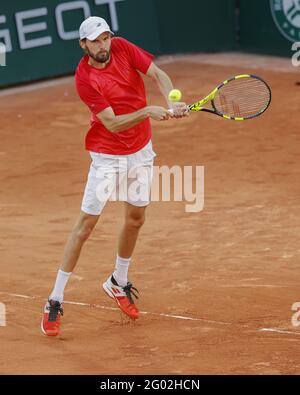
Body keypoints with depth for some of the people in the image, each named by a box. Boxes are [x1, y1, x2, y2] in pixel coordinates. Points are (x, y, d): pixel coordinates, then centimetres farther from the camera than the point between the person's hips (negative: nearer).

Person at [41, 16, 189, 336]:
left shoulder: (123, 48, -8)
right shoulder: (84, 78, -21)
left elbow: (158, 74, -10)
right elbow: (112, 123, -23)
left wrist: (172, 102, -29)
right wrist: (147, 111, -37)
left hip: (141, 151, 6)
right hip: (107, 156, -6)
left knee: (135, 218, 16)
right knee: (86, 223, -9)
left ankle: (118, 283, 39)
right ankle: (55, 301, -4)